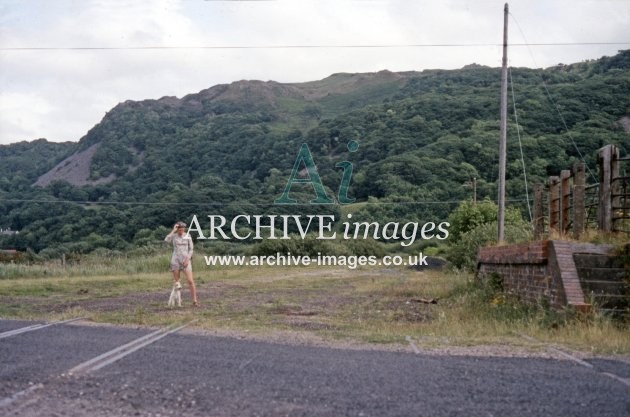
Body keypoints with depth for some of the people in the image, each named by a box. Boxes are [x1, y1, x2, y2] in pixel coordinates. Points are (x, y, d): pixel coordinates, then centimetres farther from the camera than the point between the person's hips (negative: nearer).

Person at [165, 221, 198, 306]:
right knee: (177, 282, 4)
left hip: (185, 260, -1)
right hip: (175, 260, 1)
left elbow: (191, 249, 4)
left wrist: (187, 259, -10)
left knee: (190, 281, -11)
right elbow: (166, 240, -20)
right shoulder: (173, 236, 2)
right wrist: (173, 230, -17)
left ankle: (194, 300, -9)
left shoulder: (188, 236, 2)